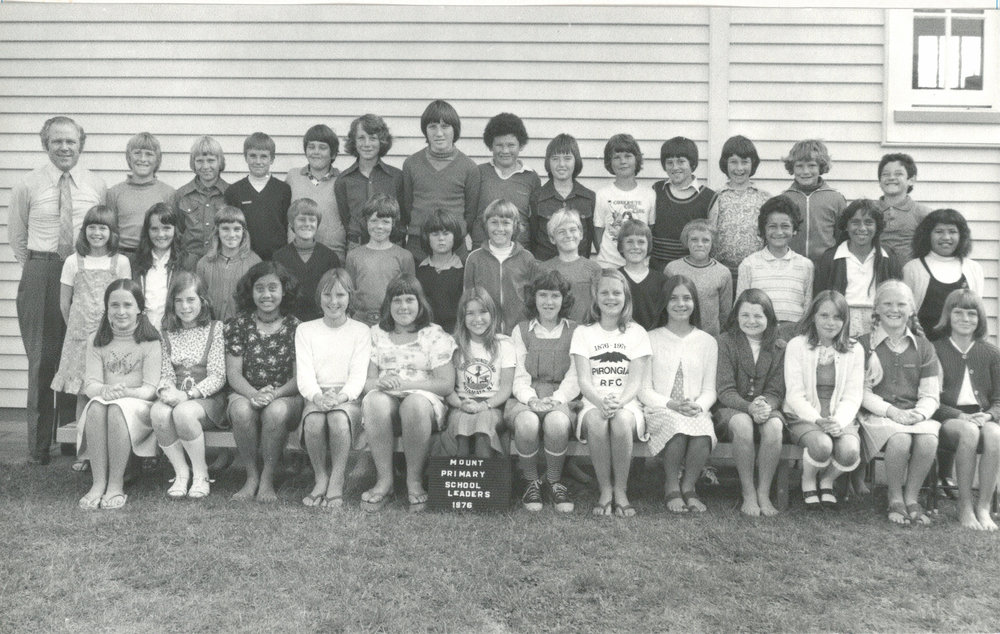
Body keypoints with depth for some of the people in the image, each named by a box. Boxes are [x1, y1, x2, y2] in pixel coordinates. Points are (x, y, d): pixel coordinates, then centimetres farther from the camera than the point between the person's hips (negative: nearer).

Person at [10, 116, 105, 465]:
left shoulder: (97, 186, 5)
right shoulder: (27, 187, 2)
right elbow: (17, 239, 10)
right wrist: (38, 271, 7)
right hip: (40, 277, -1)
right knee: (42, 358, 2)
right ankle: (38, 446, 11)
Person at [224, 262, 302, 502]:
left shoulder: (295, 327, 2)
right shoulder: (238, 325, 5)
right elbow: (233, 373, -2)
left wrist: (275, 393, -23)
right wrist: (254, 394, -22)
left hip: (285, 398, -1)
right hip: (246, 394, 1)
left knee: (276, 410, -35)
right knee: (242, 409, -33)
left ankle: (267, 479, -18)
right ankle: (252, 476, -15)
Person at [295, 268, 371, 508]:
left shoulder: (361, 331, 11)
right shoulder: (305, 330, 14)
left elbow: (358, 374, -1)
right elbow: (304, 374, 2)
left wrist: (341, 396, -22)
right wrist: (318, 397, -20)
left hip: (348, 399, -1)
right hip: (316, 398, 1)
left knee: (339, 417, -36)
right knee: (314, 420, -34)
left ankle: (337, 482, -23)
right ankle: (321, 479, -14)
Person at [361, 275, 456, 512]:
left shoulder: (435, 335, 7)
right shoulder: (376, 334, 15)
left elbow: (446, 384, -2)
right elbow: (366, 381, 7)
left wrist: (405, 383, -12)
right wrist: (380, 382, -17)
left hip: (424, 398, -2)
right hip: (386, 398, 2)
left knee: (415, 403, -37)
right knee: (375, 402, -34)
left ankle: (414, 481, -22)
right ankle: (384, 480, -25)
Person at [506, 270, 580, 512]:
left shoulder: (575, 332, 13)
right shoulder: (521, 331, 14)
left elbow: (574, 378, 3)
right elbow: (519, 378, 5)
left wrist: (555, 400, -16)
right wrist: (531, 400, -16)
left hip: (561, 400, 0)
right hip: (525, 400, 1)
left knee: (557, 421, -36)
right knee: (527, 422, -35)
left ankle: (554, 482, -12)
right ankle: (531, 482, -12)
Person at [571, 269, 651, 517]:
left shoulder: (636, 333, 10)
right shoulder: (583, 333, 10)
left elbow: (635, 382, -1)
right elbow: (584, 381, -2)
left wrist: (619, 403, -22)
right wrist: (601, 402, -23)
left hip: (627, 405, 0)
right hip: (593, 404, 0)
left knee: (621, 419, -35)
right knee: (596, 420, -35)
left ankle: (620, 491, -20)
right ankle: (604, 490, -20)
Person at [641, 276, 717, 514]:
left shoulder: (707, 342, 14)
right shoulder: (651, 339, 9)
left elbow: (709, 390, 10)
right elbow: (644, 389, 3)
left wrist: (698, 406, -13)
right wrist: (671, 404, -14)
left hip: (696, 412, 1)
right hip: (660, 411, -1)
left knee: (704, 431, -35)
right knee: (678, 424, -37)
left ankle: (688, 487, -12)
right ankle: (672, 488, -15)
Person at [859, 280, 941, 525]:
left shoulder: (924, 347, 15)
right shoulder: (863, 344, 6)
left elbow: (931, 395, 9)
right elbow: (861, 392, -2)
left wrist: (919, 413, -13)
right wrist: (891, 411, -16)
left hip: (916, 416, 3)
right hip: (877, 415, -3)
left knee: (929, 440, -31)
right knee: (900, 439, -34)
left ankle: (911, 498, -10)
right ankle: (895, 499, -12)